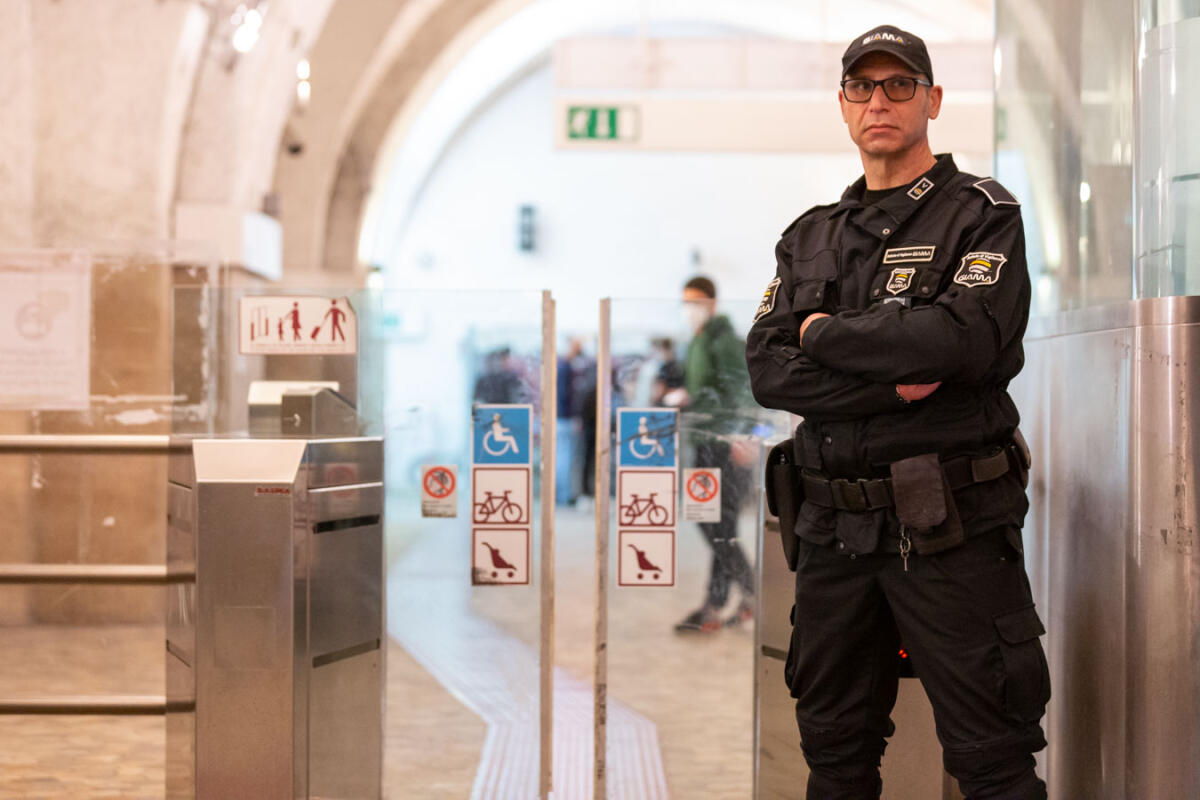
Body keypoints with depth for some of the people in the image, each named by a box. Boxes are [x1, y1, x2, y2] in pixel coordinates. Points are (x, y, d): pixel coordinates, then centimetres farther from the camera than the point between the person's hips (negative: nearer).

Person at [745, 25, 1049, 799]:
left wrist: (825, 333, -7)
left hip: (951, 527, -5)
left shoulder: (982, 216, 0)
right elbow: (768, 372, 2)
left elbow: (963, 338, -19)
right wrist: (890, 387, -14)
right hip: (835, 527, 5)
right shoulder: (811, 236, 15)